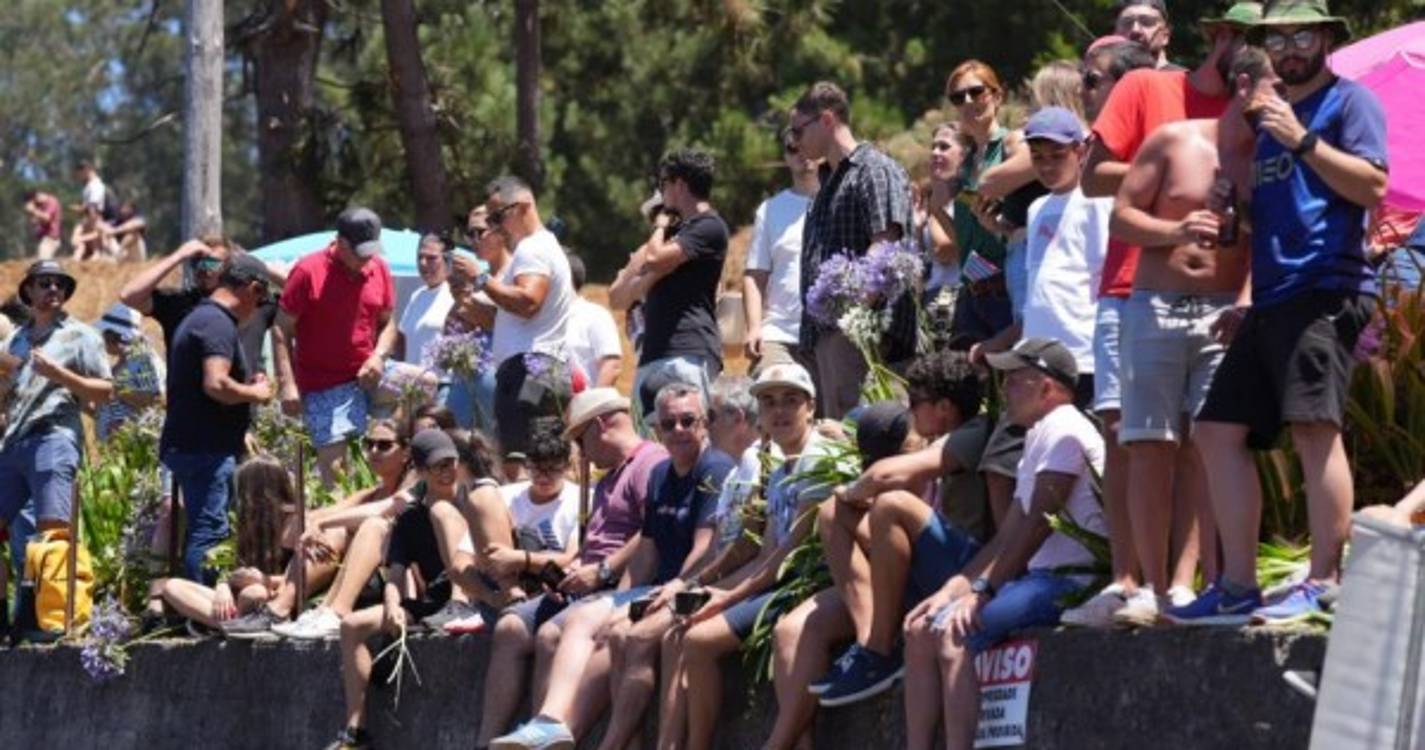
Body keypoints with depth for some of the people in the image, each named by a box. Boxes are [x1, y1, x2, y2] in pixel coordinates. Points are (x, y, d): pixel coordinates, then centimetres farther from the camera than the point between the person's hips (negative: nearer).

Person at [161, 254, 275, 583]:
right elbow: (216, 384, -26)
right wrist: (256, 393, -9)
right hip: (206, 450, -11)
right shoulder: (219, 324, -14)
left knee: (200, 534, 13)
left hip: (186, 444, 11)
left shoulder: (198, 318, 20)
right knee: (209, 534, -12)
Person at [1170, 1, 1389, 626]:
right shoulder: (1267, 116, 25)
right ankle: (1237, 586, 5)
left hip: (1326, 291, -9)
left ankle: (1323, 585, -18)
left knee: (1314, 428, -17)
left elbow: (1372, 185, -12)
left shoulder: (1348, 101, 2)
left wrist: (1304, 142, -17)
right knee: (1219, 430, 3)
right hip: (1269, 301, 9)